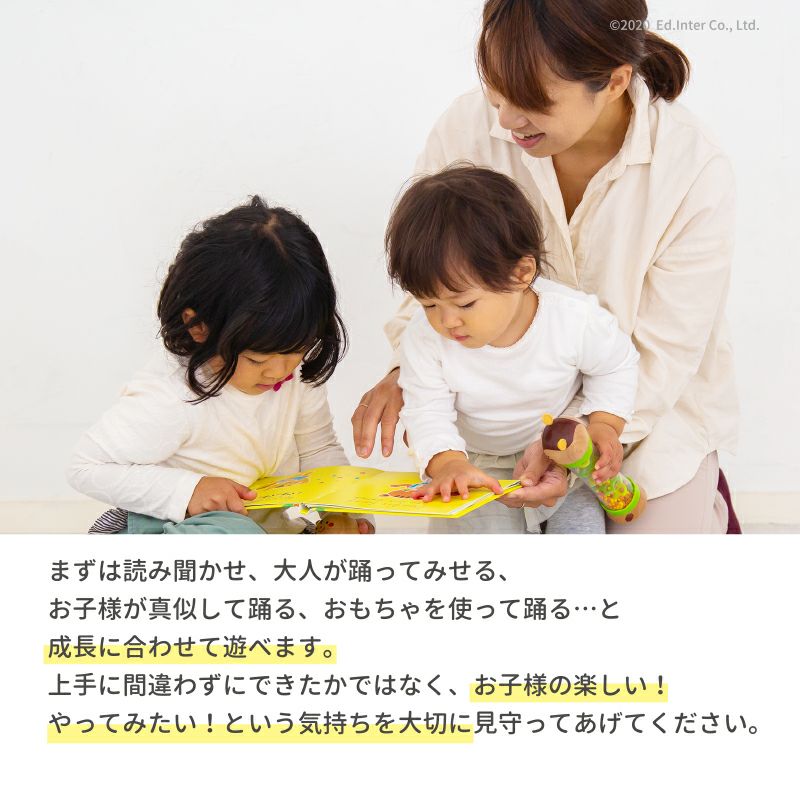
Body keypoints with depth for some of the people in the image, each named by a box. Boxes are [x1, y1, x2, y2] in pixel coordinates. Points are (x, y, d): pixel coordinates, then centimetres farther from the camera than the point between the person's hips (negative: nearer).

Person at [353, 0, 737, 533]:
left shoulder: (697, 174, -25)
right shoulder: (470, 125, -19)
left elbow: (664, 352, -19)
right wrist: (404, 370, -24)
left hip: (651, 404, -1)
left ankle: (700, 496, 25)